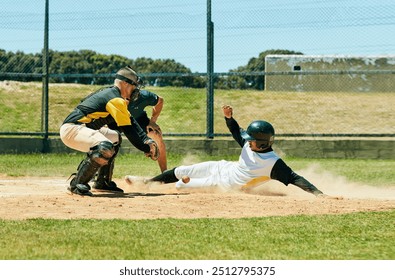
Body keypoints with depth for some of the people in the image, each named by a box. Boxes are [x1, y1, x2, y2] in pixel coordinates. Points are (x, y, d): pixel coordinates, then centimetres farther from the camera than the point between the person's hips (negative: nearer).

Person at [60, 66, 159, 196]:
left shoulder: (109, 93, 18)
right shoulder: (116, 100, -13)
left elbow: (131, 122, 16)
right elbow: (128, 130, -14)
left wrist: (147, 140, 5)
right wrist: (145, 149, -6)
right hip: (72, 129, -11)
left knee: (115, 138, 28)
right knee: (105, 148, -33)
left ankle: (103, 182, 25)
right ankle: (77, 184, -22)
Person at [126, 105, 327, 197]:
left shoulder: (273, 163, -32)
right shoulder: (249, 144, -12)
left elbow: (293, 178, -36)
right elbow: (236, 132, 5)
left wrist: (316, 192, -46)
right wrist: (229, 117, -13)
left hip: (226, 185, -6)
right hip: (224, 168, 6)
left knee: (182, 185, -5)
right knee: (180, 171, 14)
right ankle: (147, 183, 36)